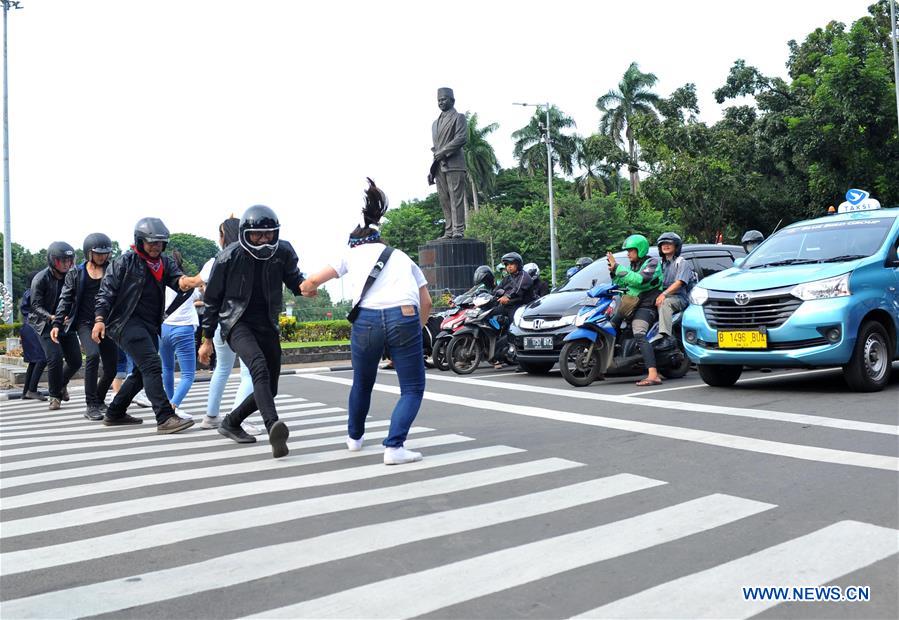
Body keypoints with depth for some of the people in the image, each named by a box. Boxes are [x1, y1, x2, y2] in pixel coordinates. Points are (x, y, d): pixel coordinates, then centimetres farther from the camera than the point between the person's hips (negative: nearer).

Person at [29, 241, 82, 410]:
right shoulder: (41, 279, -14)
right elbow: (35, 306, -15)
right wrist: (52, 317, -31)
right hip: (46, 325, -4)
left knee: (75, 360, 3)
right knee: (55, 357, -19)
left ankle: (61, 384, 35)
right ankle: (55, 396, 1)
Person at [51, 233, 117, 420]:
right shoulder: (76, 273, 6)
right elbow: (66, 299, 5)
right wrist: (57, 323, -4)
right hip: (85, 323, -2)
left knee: (111, 367, 2)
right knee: (93, 355, -26)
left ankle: (99, 400, 30)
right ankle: (91, 406, -16)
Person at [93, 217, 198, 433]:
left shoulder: (165, 262, 10)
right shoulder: (125, 262, -6)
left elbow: (174, 276, -8)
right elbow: (106, 292, -7)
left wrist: (182, 281, -32)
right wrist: (100, 320, -16)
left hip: (150, 326, 8)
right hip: (127, 322, -8)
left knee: (142, 371, 17)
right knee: (152, 366, -19)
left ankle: (114, 413, 33)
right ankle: (165, 419, -23)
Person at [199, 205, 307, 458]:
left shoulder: (283, 252, -5)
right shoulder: (228, 257, -10)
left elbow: (294, 280, 9)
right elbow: (213, 298, 1)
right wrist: (207, 338, 4)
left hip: (267, 325, 5)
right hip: (237, 323, -5)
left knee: (269, 388, 8)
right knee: (259, 367, -32)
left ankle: (230, 423, 31)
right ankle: (274, 430, -45)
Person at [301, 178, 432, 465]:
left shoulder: (352, 253, 25)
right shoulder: (402, 257, 29)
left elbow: (312, 282, 23)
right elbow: (426, 302, 20)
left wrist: (307, 289, 45)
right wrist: (415, 332, 30)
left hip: (367, 319, 1)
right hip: (405, 317, -1)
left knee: (362, 383, 24)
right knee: (413, 388, 10)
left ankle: (355, 436, 44)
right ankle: (394, 447, -6)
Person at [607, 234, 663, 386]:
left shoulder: (652, 262, -5)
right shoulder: (632, 266, 20)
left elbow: (639, 279, -23)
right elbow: (622, 284, 23)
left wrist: (617, 267, -21)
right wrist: (614, 273, 3)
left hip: (645, 306, -9)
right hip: (631, 304, 10)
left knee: (639, 335, -26)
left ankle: (653, 375, -37)